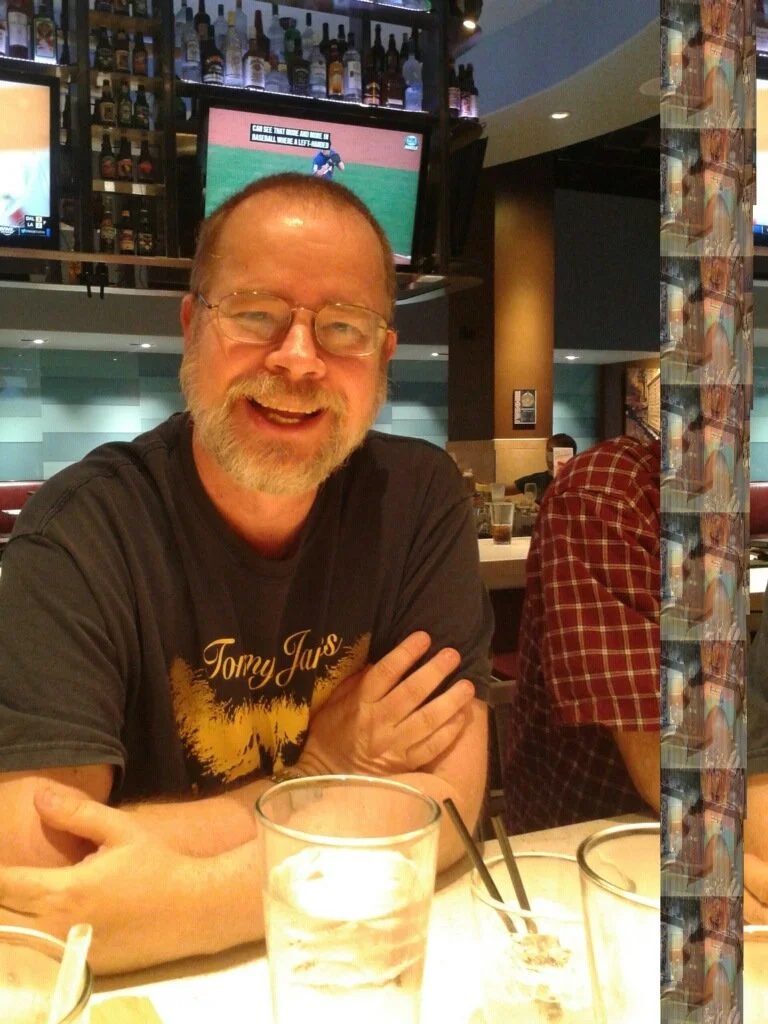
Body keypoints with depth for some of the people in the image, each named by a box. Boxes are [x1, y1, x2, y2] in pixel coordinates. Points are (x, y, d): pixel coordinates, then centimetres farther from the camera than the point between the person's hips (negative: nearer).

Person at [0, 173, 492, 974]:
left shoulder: (420, 501, -8)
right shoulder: (78, 532, -15)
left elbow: (448, 799, -12)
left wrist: (184, 899, -24)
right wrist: (320, 776, -16)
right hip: (156, 992, -1)